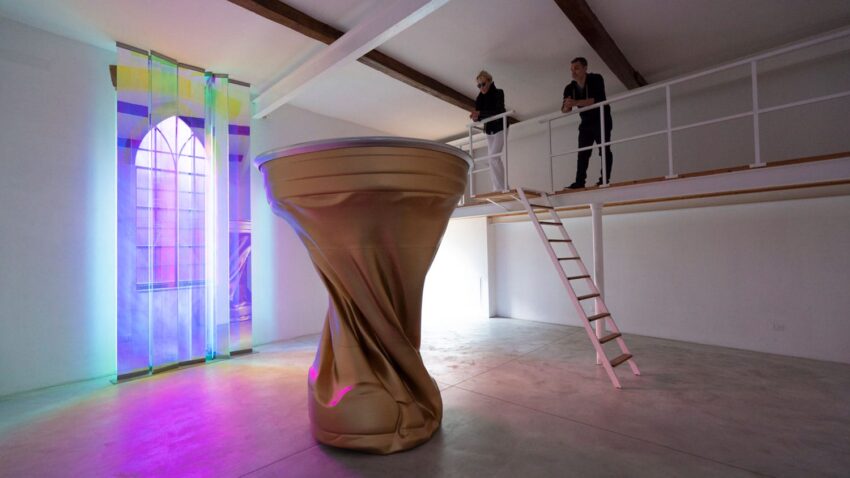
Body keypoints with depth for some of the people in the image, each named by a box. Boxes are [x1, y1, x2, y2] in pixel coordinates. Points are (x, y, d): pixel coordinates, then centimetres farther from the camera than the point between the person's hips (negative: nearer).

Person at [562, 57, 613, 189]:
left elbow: (598, 99, -28)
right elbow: (565, 110, -5)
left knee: (604, 150, -11)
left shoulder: (596, 79, -13)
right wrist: (566, 106, -30)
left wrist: (576, 102, -38)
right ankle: (579, 182, -8)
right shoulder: (570, 88, 1)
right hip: (586, 123, 5)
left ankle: (605, 179, -12)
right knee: (582, 153, -4)